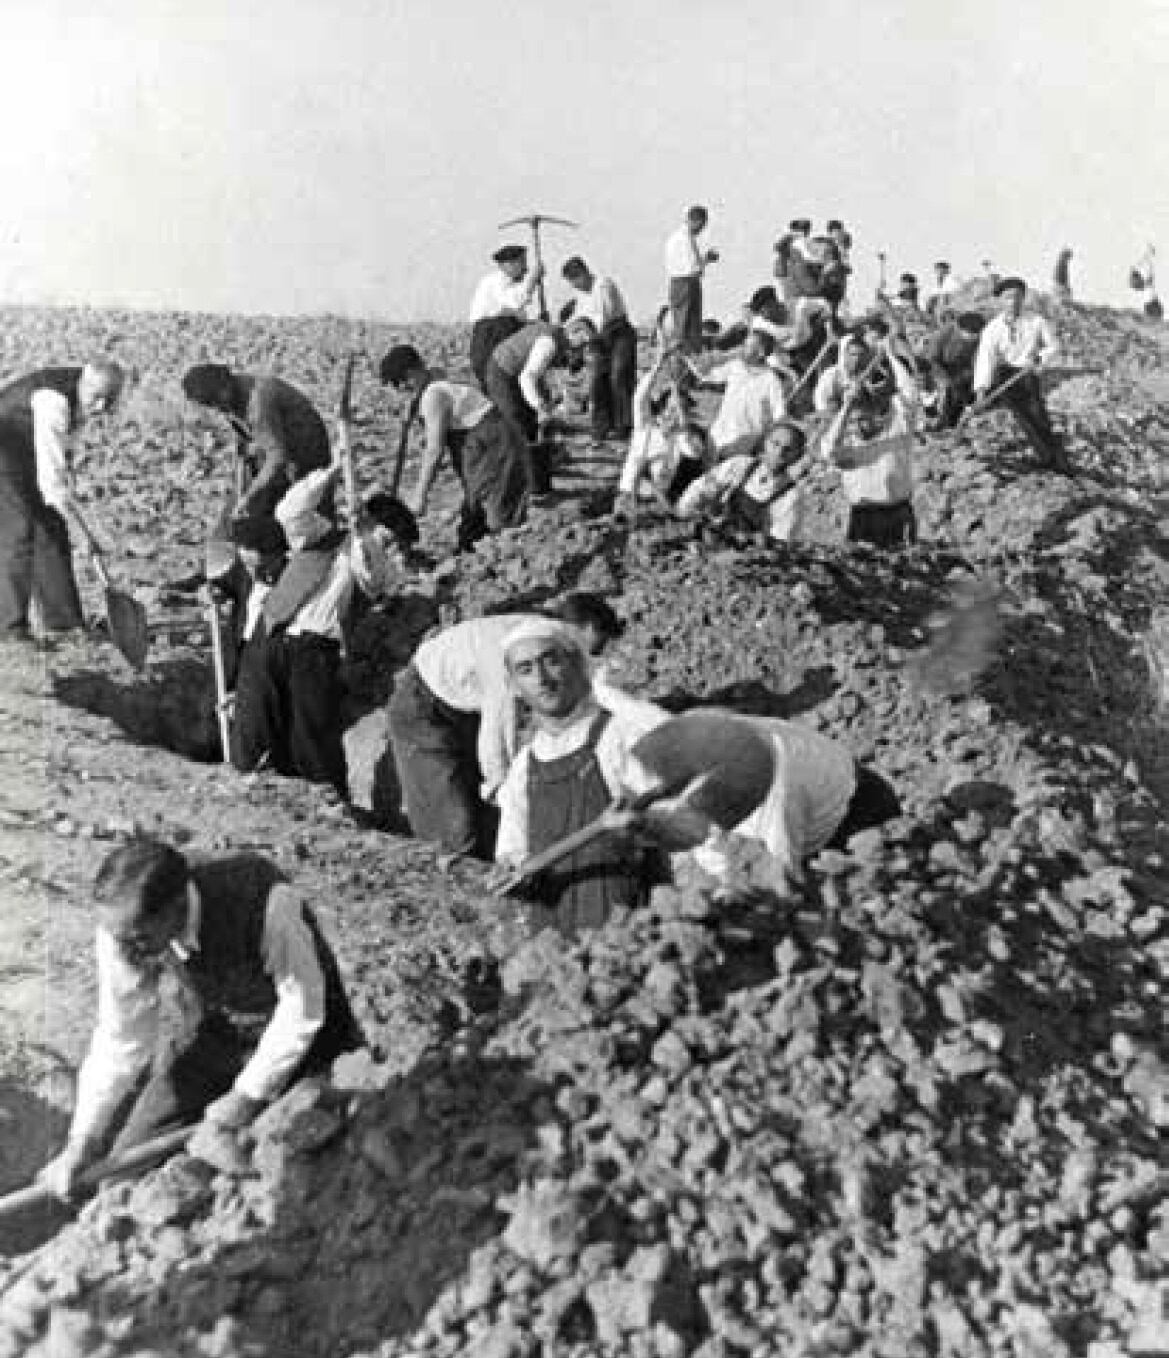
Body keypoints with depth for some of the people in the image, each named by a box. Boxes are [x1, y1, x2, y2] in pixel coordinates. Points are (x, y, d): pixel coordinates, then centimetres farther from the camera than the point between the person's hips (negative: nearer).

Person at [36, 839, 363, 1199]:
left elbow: (303, 1008, -27)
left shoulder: (267, 902, -39)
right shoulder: (126, 927, -22)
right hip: (223, 1033, 4)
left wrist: (248, 1095, -19)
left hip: (306, 1036, -4)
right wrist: (81, 1145, -9)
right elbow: (120, 1036, -10)